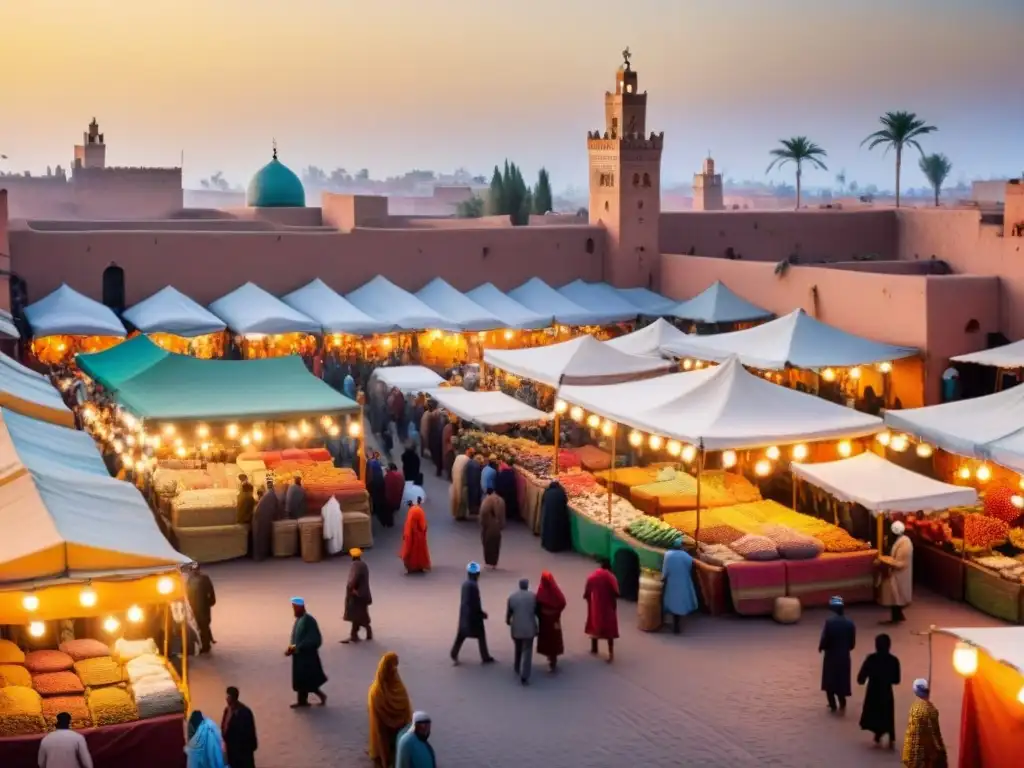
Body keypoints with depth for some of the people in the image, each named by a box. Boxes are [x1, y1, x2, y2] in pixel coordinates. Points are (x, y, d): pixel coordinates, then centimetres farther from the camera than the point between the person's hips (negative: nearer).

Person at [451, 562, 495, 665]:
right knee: (481, 635, 7)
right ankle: (485, 657, 15)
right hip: (473, 614, -8)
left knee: (461, 635, 13)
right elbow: (476, 602, -22)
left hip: (464, 614, 8)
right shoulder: (473, 585, -21)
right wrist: (482, 613, -9)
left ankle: (454, 655, 8)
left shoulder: (465, 584, 4)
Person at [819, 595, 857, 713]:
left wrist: (821, 648, 4)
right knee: (842, 680, 16)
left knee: (829, 681, 13)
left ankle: (833, 706, 17)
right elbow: (852, 644, 0)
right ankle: (842, 703, 7)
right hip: (844, 656, 3)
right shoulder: (850, 624, -5)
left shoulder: (829, 622, -16)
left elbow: (824, 639, -16)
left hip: (831, 656, -3)